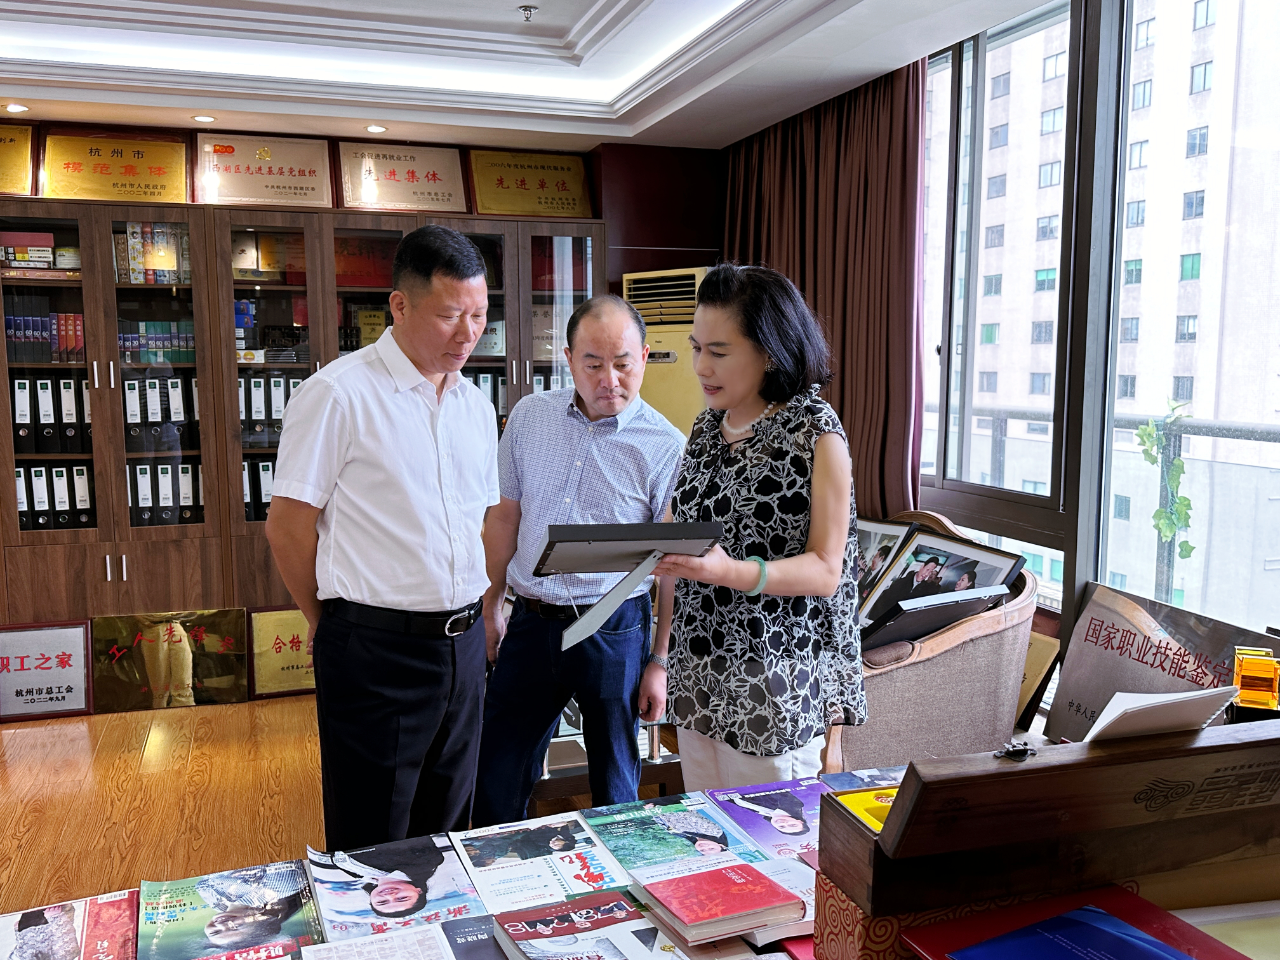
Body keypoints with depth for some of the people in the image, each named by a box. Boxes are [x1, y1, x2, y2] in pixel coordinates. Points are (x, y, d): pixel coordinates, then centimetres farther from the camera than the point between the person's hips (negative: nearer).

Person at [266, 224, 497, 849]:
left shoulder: (477, 405, 10)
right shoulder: (338, 394, -12)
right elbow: (287, 527, -9)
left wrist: (472, 619, 13)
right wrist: (332, 626, 2)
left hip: (464, 645, 6)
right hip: (377, 651, -6)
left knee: (446, 832, 20)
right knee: (372, 849, 9)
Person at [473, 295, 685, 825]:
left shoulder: (666, 447, -10)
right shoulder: (529, 417, 2)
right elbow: (506, 515, 12)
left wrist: (660, 661, -5)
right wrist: (490, 607, 14)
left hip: (615, 631, -3)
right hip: (531, 620, 4)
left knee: (614, 782, 13)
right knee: (496, 778, 13)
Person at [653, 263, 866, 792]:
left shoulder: (816, 431, -9)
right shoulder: (707, 425, 10)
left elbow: (826, 570, -13)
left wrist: (729, 572, -28)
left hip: (775, 689, -6)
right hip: (699, 677, 6)